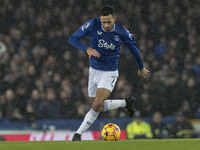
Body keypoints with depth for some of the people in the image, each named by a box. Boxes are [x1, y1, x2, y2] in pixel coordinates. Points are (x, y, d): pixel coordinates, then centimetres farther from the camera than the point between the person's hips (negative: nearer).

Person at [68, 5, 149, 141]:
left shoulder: (122, 33, -15)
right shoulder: (93, 25, -16)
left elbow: (134, 48, 4)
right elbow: (72, 39, -16)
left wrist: (141, 68, 18)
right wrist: (87, 49, -34)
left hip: (109, 73, -4)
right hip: (94, 70, 4)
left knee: (96, 105, -21)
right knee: (100, 108, 14)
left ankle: (78, 134, -9)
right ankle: (127, 103, 37)